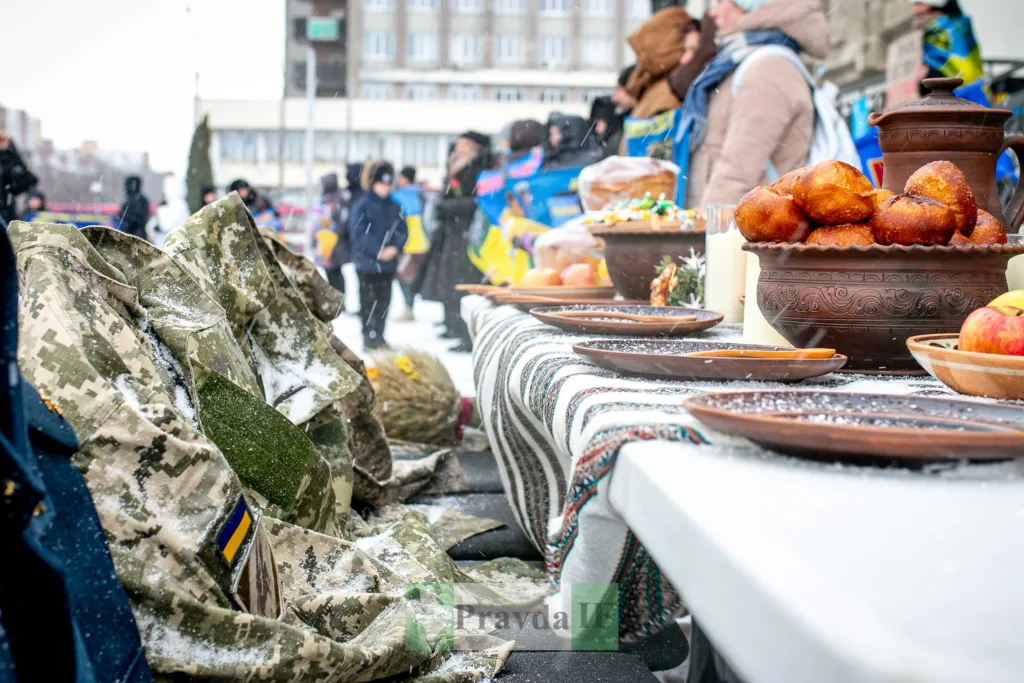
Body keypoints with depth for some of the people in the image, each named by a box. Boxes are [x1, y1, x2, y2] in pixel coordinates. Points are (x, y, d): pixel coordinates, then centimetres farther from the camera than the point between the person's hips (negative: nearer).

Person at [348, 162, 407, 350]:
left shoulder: (395, 207, 7)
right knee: (369, 300, 1)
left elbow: (402, 231, 6)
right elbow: (358, 233, -13)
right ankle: (369, 336, 8)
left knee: (384, 300, 10)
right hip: (367, 262, -5)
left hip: (388, 263, 5)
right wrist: (378, 251, -18)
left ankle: (379, 335, 19)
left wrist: (395, 248, -13)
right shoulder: (362, 205, -7)